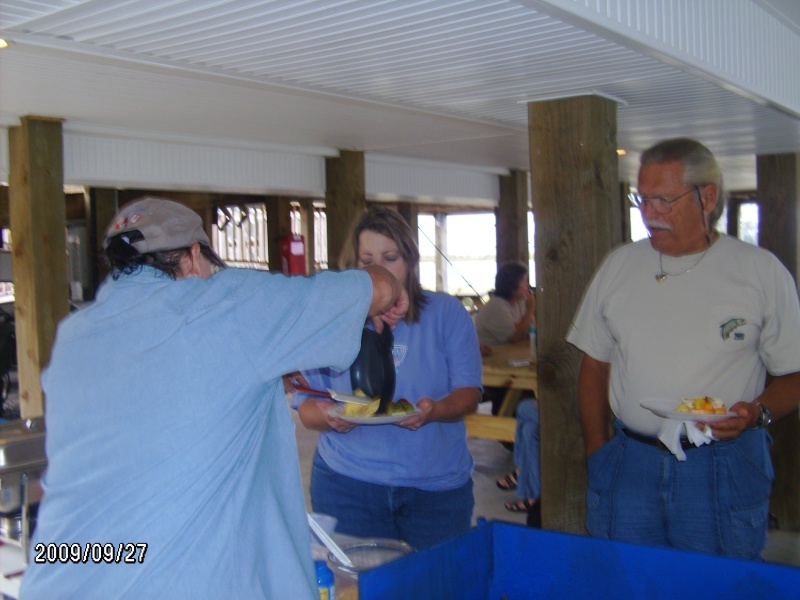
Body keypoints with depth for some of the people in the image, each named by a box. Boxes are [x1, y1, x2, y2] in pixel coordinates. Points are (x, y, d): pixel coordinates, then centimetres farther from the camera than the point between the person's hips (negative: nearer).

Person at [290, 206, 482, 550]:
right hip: (347, 484, 0)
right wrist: (328, 416, -21)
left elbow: (468, 392, -3)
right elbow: (306, 406, 2)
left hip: (437, 485, 0)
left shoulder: (446, 313, 2)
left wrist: (435, 410, -24)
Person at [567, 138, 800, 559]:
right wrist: (597, 456, 6)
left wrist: (757, 412, -18)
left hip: (724, 474, -2)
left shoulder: (763, 272, -2)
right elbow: (594, 366, 10)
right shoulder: (618, 266, 6)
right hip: (627, 465, 3)